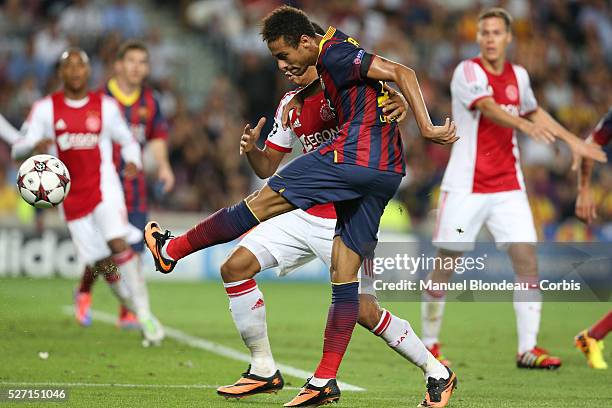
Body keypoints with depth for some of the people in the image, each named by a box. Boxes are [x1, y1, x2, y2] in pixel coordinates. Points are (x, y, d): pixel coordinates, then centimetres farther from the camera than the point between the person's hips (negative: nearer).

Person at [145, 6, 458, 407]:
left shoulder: (332, 52, -8)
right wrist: (303, 94, 26)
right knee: (345, 275, 8)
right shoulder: (337, 47, 20)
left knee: (259, 203, 1)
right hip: (388, 173, 10)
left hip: (354, 158, -10)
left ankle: (171, 249, 14)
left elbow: (402, 73, -16)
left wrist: (426, 128, -19)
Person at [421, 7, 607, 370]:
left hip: (508, 187, 5)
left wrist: (572, 140, 25)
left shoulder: (518, 76, 8)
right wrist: (525, 125, -46)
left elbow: (533, 111, 28)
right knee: (445, 266, 0)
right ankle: (429, 343, 16)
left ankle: (528, 349, -5)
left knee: (527, 259, -8)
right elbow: (489, 108, -28)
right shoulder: (468, 72, -10)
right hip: (466, 187, -4)